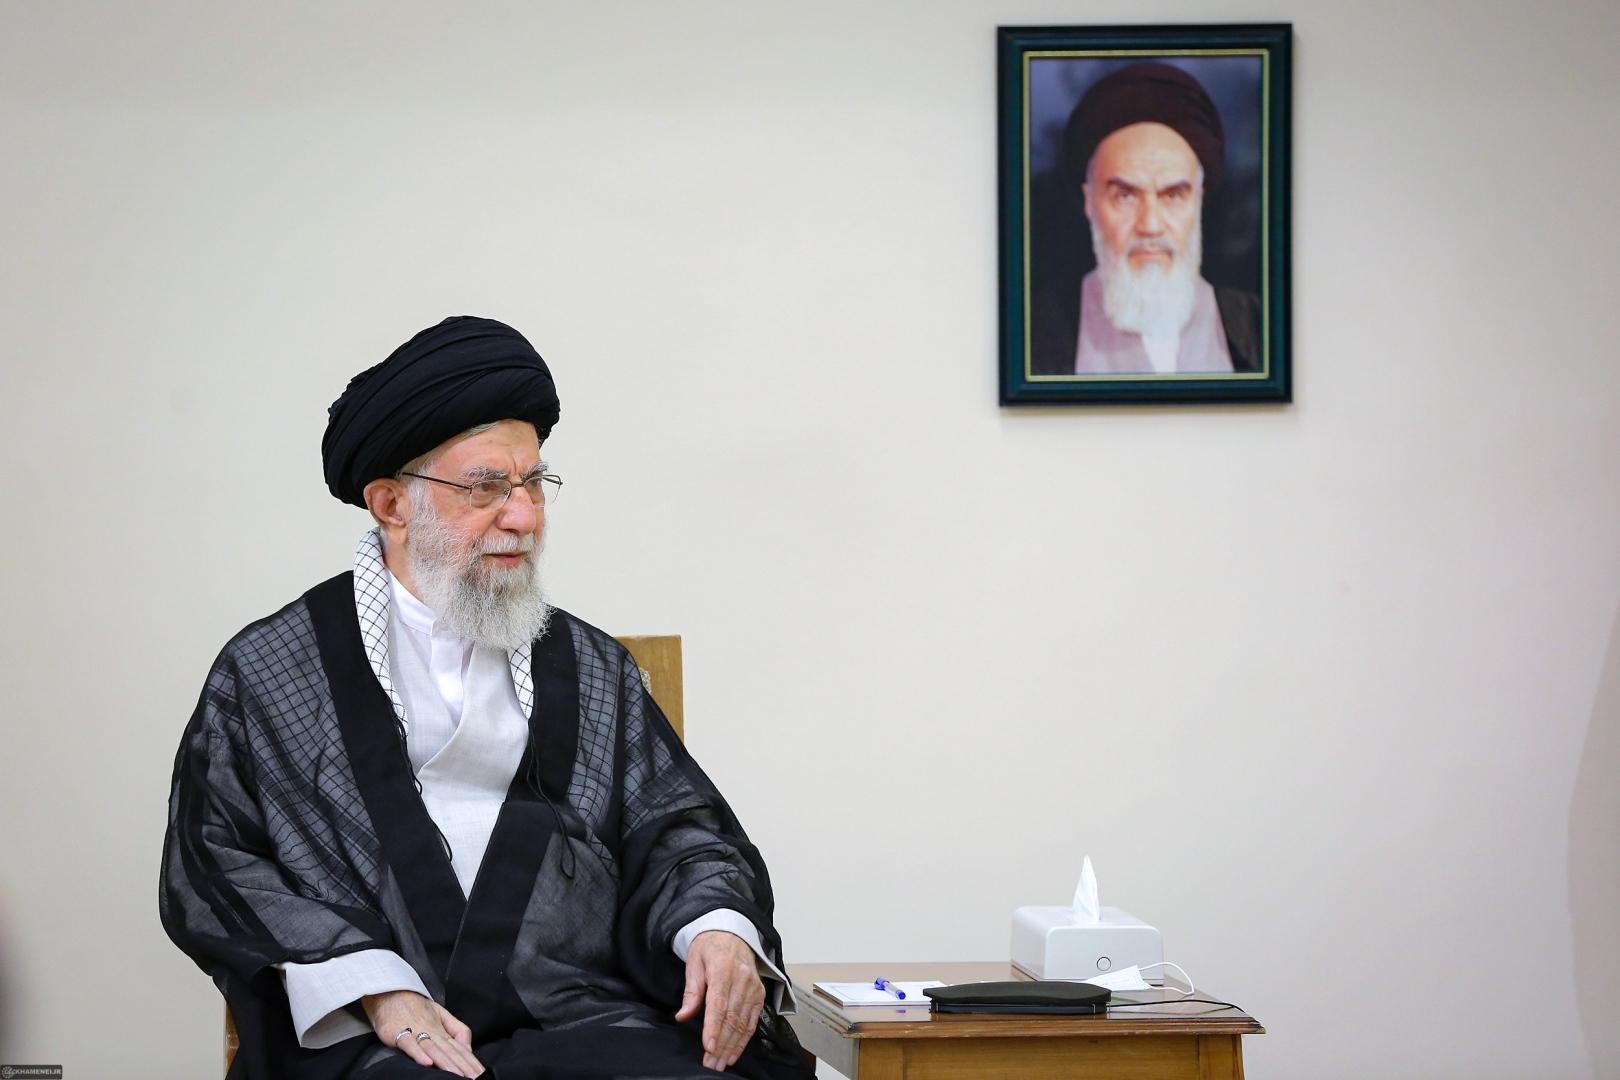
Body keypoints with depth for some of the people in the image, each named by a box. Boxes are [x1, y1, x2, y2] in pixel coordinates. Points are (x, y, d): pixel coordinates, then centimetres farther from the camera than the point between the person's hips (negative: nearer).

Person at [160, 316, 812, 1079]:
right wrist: (372, 984, -12)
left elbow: (675, 829, 17)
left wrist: (717, 926, -7)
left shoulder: (593, 668, 21)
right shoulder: (267, 672, 10)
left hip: (584, 1019, 3)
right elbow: (211, 863, 3)